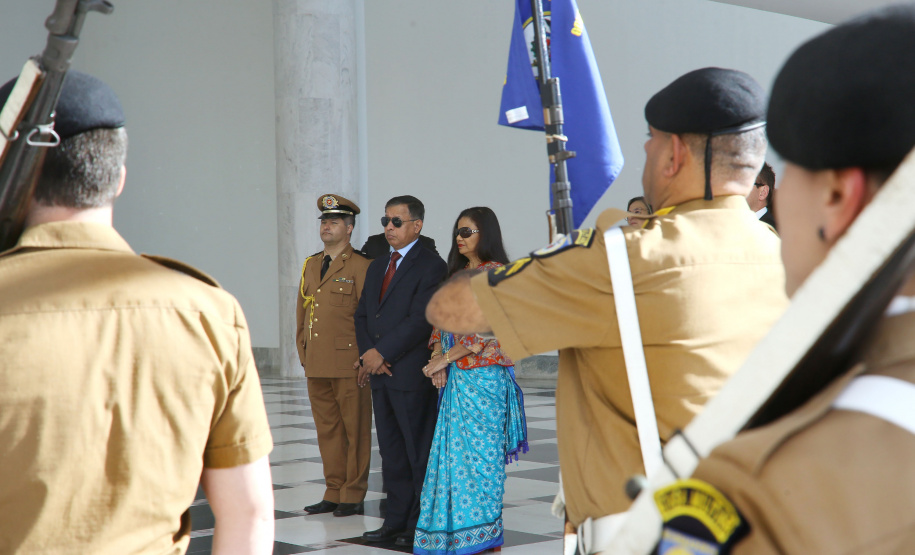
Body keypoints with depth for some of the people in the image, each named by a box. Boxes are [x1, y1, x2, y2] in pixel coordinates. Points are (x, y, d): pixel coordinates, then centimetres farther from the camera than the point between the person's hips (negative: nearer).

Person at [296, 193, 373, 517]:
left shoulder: (361, 266, -5)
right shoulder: (310, 265, 16)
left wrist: (365, 357, -11)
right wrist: (303, 352, 13)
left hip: (349, 363, -7)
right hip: (316, 365, 7)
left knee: (355, 430, 1)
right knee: (327, 430, 11)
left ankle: (353, 496, 9)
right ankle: (333, 493, 19)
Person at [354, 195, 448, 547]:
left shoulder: (431, 266, -7)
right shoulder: (376, 268, 18)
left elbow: (420, 319, -16)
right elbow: (362, 315, 15)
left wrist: (382, 353, -14)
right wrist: (369, 354, -3)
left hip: (411, 373, -8)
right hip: (380, 374, 8)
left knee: (419, 452, -1)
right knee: (391, 452, 13)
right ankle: (396, 521, 20)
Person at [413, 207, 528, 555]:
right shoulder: (457, 273, 16)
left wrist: (447, 357, -14)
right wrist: (438, 357, -3)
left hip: (483, 374, -7)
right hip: (455, 376, 7)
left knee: (479, 449, -3)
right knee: (453, 449, 7)